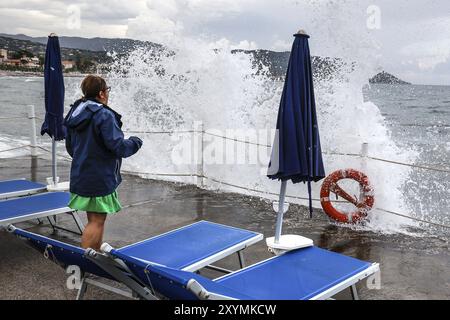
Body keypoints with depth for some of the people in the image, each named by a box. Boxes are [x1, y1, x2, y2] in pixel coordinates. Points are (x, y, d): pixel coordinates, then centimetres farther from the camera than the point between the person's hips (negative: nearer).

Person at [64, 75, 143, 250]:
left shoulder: (74, 113, 10)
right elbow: (118, 147, -19)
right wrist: (135, 142, -1)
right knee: (97, 220, -2)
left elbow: (70, 147, 18)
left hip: (80, 175, 9)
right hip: (100, 178, -9)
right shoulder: (104, 115, -18)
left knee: (95, 219, 18)